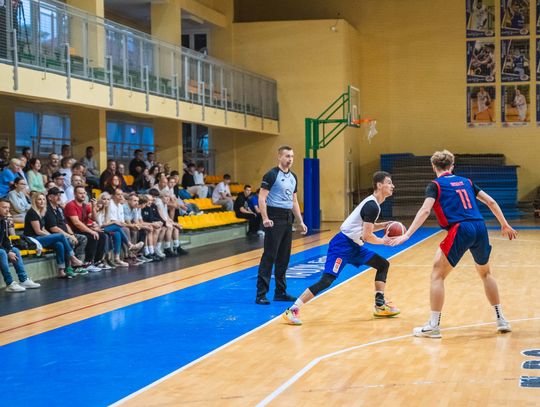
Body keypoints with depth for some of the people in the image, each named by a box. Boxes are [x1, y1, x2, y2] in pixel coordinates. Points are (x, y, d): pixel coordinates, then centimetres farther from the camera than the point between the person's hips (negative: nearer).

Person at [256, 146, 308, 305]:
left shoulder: (293, 177, 15)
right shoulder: (272, 175, -8)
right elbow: (261, 198, -13)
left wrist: (301, 221, 17)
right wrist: (265, 218, -24)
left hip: (288, 219, 8)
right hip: (275, 219, -8)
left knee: (284, 258, 11)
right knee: (269, 256, -9)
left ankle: (280, 292, 19)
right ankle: (261, 294, -7)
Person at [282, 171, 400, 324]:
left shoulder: (373, 203, 13)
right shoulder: (372, 206, -18)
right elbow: (366, 236, -21)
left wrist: (383, 225, 13)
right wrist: (382, 241, -4)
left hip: (354, 246, 10)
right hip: (342, 245, -10)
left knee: (383, 264, 14)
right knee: (327, 280, -19)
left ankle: (380, 305, 16)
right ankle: (292, 310, -17)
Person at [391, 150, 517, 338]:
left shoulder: (436, 185, 5)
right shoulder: (466, 181, 20)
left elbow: (425, 210, -10)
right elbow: (491, 202, 20)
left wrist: (407, 235, -15)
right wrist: (505, 225, 29)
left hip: (460, 230, -5)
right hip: (480, 228, 5)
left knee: (437, 275, 5)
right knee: (485, 273, 26)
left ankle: (434, 326, 1)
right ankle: (501, 320, 27)